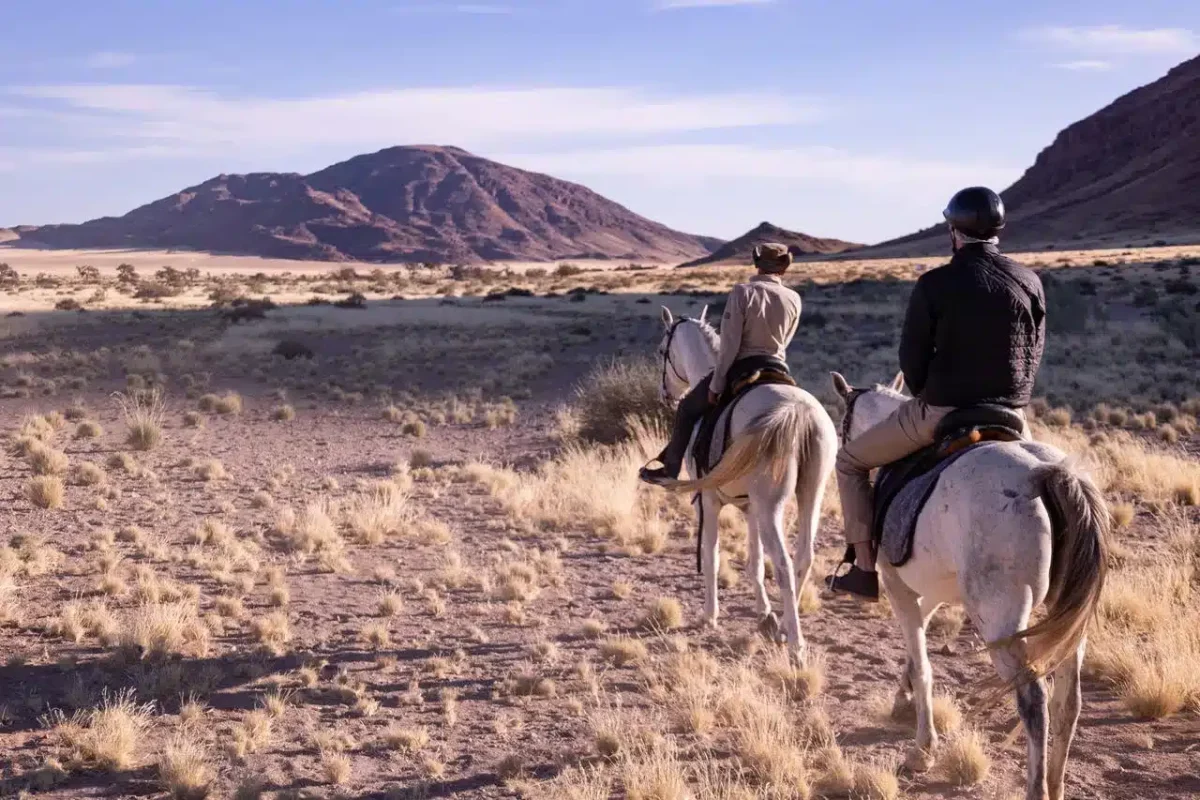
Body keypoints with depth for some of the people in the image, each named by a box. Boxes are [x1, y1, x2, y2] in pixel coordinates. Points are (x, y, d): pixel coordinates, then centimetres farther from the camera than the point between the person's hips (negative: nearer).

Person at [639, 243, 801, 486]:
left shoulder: (742, 292, -13)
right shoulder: (794, 299, -1)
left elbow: (729, 343, -15)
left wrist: (716, 384, -10)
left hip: (741, 368, -3)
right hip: (777, 371, 4)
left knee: (688, 408, 16)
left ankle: (670, 468, 22)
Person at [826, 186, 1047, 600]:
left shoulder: (935, 284, -11)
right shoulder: (1030, 282, 2)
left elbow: (912, 359, -5)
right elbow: (1033, 357, 7)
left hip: (941, 411, -4)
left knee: (851, 459, 14)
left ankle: (865, 570, 10)